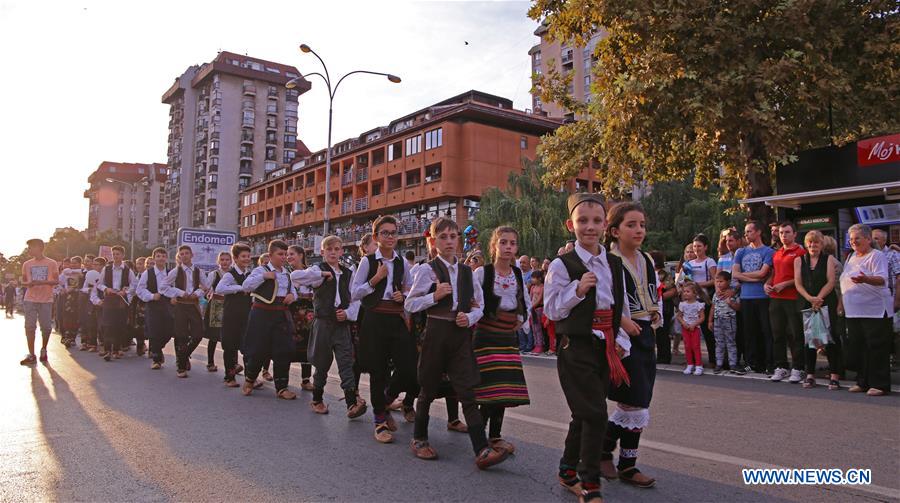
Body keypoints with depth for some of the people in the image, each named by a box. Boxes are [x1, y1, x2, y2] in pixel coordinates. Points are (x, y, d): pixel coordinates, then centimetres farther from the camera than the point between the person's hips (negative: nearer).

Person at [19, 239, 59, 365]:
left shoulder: (52, 263, 1)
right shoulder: (27, 264, 10)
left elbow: (56, 281, 0)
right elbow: (23, 282, 15)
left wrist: (41, 282, -17)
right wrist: (28, 284, -9)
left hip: (46, 300, -2)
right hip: (30, 299, 2)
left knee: (46, 327, 0)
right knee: (29, 327, -3)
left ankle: (43, 350, 23)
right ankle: (31, 355, 1)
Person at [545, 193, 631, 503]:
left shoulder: (614, 264, 9)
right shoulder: (562, 265, -9)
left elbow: (621, 306, 16)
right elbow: (551, 309, -9)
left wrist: (621, 341, 9)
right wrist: (578, 290, -21)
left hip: (605, 347, 6)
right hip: (576, 347, -6)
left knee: (584, 414, 15)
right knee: (595, 415, -9)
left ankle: (568, 472, 33)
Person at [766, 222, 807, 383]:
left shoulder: (800, 252, -4)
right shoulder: (776, 253, 17)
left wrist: (784, 285, -15)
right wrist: (767, 284, 7)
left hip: (793, 298, -6)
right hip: (775, 298, 7)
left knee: (796, 335, -1)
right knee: (777, 334, 9)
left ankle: (797, 369, 7)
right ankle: (780, 367, 17)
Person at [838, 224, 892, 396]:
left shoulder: (877, 256, -5)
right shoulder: (851, 257, 18)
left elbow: (882, 279, -20)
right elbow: (845, 283, 24)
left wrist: (865, 279, -39)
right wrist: (841, 303, 19)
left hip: (875, 311, -7)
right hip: (853, 311, 7)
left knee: (877, 348, -4)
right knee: (858, 348, 10)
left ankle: (880, 384, 2)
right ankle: (863, 382, 19)